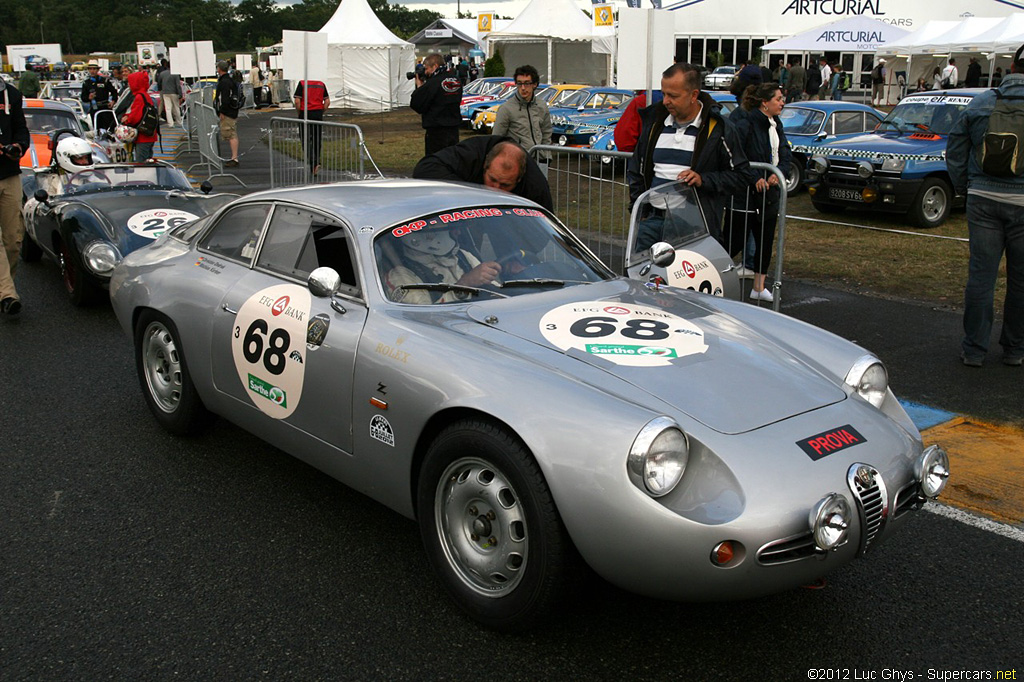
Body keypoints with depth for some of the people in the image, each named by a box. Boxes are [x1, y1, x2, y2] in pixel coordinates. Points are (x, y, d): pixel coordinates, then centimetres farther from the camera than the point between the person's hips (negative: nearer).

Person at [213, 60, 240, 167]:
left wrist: (222, 112, -19)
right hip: (232, 112, 11)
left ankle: (234, 158, -13)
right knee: (232, 135, 14)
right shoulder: (230, 80, 17)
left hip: (227, 113, -11)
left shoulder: (224, 82, -16)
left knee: (231, 135, -11)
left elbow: (225, 99, -22)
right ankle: (234, 157, 19)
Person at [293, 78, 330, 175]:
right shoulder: (321, 84, 6)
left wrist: (300, 113, 2)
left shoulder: (302, 83, -6)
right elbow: (327, 102, 4)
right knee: (317, 141, 11)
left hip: (305, 114, -4)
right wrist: (320, 112, 12)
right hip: (318, 114, 4)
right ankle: (314, 168, 16)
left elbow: (297, 101, -11)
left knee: (306, 140, 1)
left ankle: (314, 163, -19)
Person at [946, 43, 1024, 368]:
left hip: (983, 199, 2)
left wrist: (964, 188, 16)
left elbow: (954, 150, 8)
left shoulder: (980, 103, 3)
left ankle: (974, 348, 9)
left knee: (980, 274, 6)